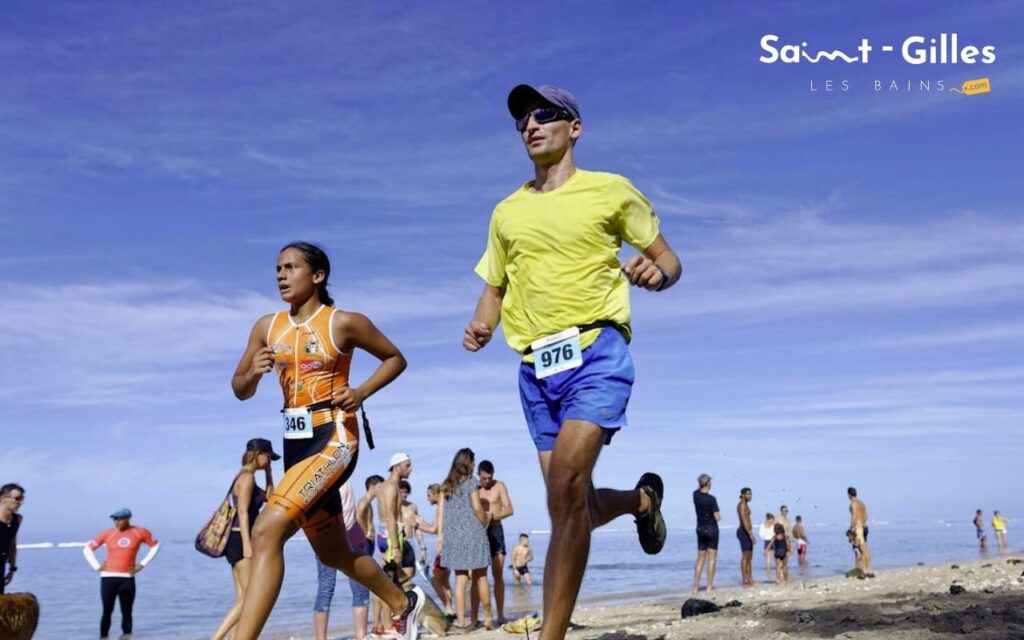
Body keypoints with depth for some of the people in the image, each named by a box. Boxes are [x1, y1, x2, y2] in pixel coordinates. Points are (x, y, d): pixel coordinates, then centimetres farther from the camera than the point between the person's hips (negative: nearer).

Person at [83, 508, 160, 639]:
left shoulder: (140, 532, 1)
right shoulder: (108, 534, 0)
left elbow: (155, 546, 14)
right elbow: (87, 549, 10)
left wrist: (143, 564, 6)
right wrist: (97, 566, 0)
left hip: (127, 578, 0)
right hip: (108, 578, 0)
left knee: (126, 612, 3)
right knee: (107, 612, -2)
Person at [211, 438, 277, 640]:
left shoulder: (248, 478, 18)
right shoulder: (247, 477, -11)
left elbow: (269, 497, 28)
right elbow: (242, 512, -18)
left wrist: (268, 471, 19)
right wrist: (247, 545, -24)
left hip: (241, 540, 10)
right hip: (241, 539, -10)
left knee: (243, 599, 7)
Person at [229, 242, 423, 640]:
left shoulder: (344, 322, -6)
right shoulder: (267, 327, 8)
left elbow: (395, 358, 6)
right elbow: (240, 391, 13)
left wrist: (361, 392, -9)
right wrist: (253, 373, -10)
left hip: (333, 439, -7)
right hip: (295, 441, 7)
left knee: (266, 532, -25)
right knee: (332, 552, 19)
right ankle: (403, 603, 43)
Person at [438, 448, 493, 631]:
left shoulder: (447, 484, 10)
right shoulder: (471, 481, -4)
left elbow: (442, 511, 7)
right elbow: (477, 508, -9)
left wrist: (441, 534, 9)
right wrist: (485, 523, 7)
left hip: (453, 536, 4)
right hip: (473, 533, -4)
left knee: (460, 579, 4)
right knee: (480, 577, 7)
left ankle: (461, 621, 1)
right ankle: (488, 618, 14)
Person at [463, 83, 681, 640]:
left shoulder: (611, 190, 4)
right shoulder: (506, 211, 16)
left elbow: (668, 259, 8)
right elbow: (494, 287, 21)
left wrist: (656, 273, -16)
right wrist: (481, 326, -1)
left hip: (595, 351, -5)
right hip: (535, 365, 5)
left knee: (566, 485, -23)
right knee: (574, 506, 8)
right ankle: (642, 499, 42)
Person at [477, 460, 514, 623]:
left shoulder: (499, 486, 0)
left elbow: (509, 510, -7)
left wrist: (493, 516, -24)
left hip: (495, 530, 0)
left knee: (498, 575, 1)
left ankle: (500, 614, 6)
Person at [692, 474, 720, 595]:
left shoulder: (696, 495, -1)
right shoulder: (711, 499, -17)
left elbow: (699, 489, 25)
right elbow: (717, 517, -16)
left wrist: (701, 481, 16)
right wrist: (719, 515, 4)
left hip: (700, 529, 5)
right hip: (711, 529, -5)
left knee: (700, 559, 11)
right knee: (711, 559, 1)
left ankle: (696, 586, 9)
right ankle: (710, 587, 1)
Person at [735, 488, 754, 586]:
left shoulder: (745, 504, 18)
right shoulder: (742, 504, -13)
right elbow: (744, 521, -21)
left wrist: (750, 534, 18)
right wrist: (751, 534, -23)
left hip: (746, 532, 11)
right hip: (744, 532, -11)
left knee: (749, 557, 13)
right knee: (745, 556, -10)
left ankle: (750, 579, 18)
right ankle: (745, 580, -9)